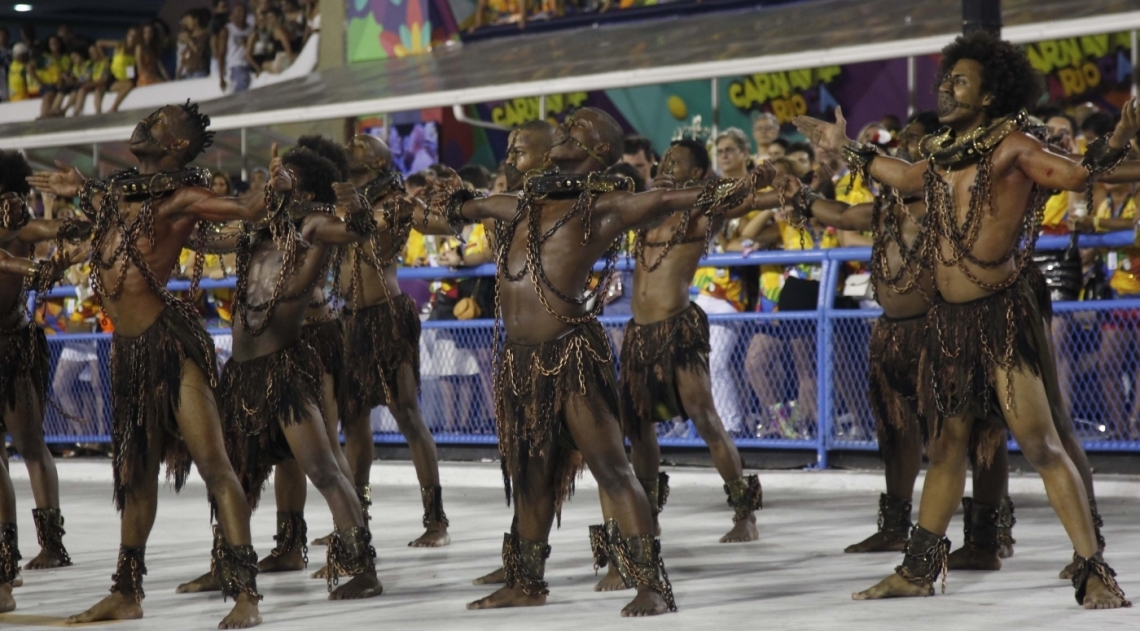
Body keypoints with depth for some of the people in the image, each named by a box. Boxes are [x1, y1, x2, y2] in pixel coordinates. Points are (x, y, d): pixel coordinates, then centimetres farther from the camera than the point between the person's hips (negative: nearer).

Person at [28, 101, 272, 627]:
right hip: (128, 347, 9)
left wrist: (274, 189, -36)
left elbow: (247, 209, -19)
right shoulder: (118, 189, 14)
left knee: (212, 463, -13)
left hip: (168, 341, -9)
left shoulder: (182, 197, -7)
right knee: (134, 472, 17)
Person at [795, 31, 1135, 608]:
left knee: (1039, 442, -12)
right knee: (947, 443, 18)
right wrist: (847, 150, 36)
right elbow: (911, 177, 30)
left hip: (1001, 316, -7)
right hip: (948, 318, 7)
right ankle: (918, 570, 26)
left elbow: (1073, 174, -26)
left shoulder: (1011, 147, -12)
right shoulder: (945, 150, 9)